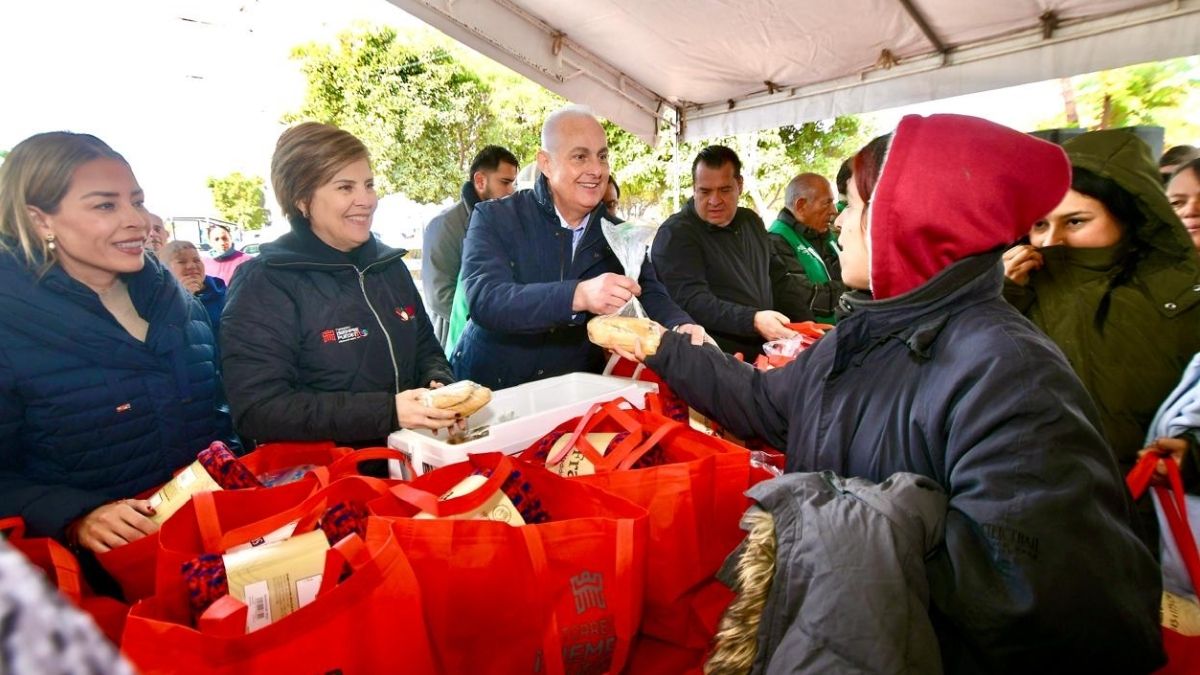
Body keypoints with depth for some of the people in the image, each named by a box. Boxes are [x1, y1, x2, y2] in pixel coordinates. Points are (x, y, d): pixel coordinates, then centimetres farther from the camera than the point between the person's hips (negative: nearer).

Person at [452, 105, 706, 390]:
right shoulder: (494, 218, -11)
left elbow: (650, 295, -8)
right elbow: (484, 299, -26)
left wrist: (681, 327, -32)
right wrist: (578, 295, -41)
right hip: (491, 389, -2)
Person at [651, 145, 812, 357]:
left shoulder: (751, 221, 16)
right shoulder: (675, 234, -9)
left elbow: (779, 279, 20)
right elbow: (692, 302, -20)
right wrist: (753, 320, -30)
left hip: (770, 345, 7)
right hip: (721, 355, -7)